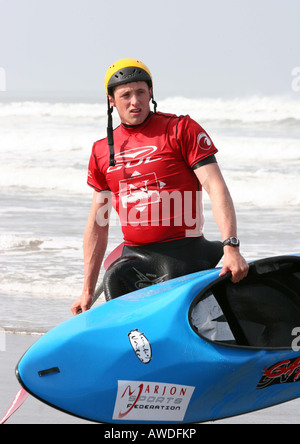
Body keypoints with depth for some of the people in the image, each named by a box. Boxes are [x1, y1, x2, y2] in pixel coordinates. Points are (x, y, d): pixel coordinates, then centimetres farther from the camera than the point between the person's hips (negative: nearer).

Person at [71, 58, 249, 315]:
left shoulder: (182, 129, 2)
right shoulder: (102, 151, 15)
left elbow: (216, 187, -8)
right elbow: (98, 224, 20)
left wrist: (231, 248, -22)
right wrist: (88, 291, 18)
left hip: (184, 253, -4)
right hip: (133, 257, 4)